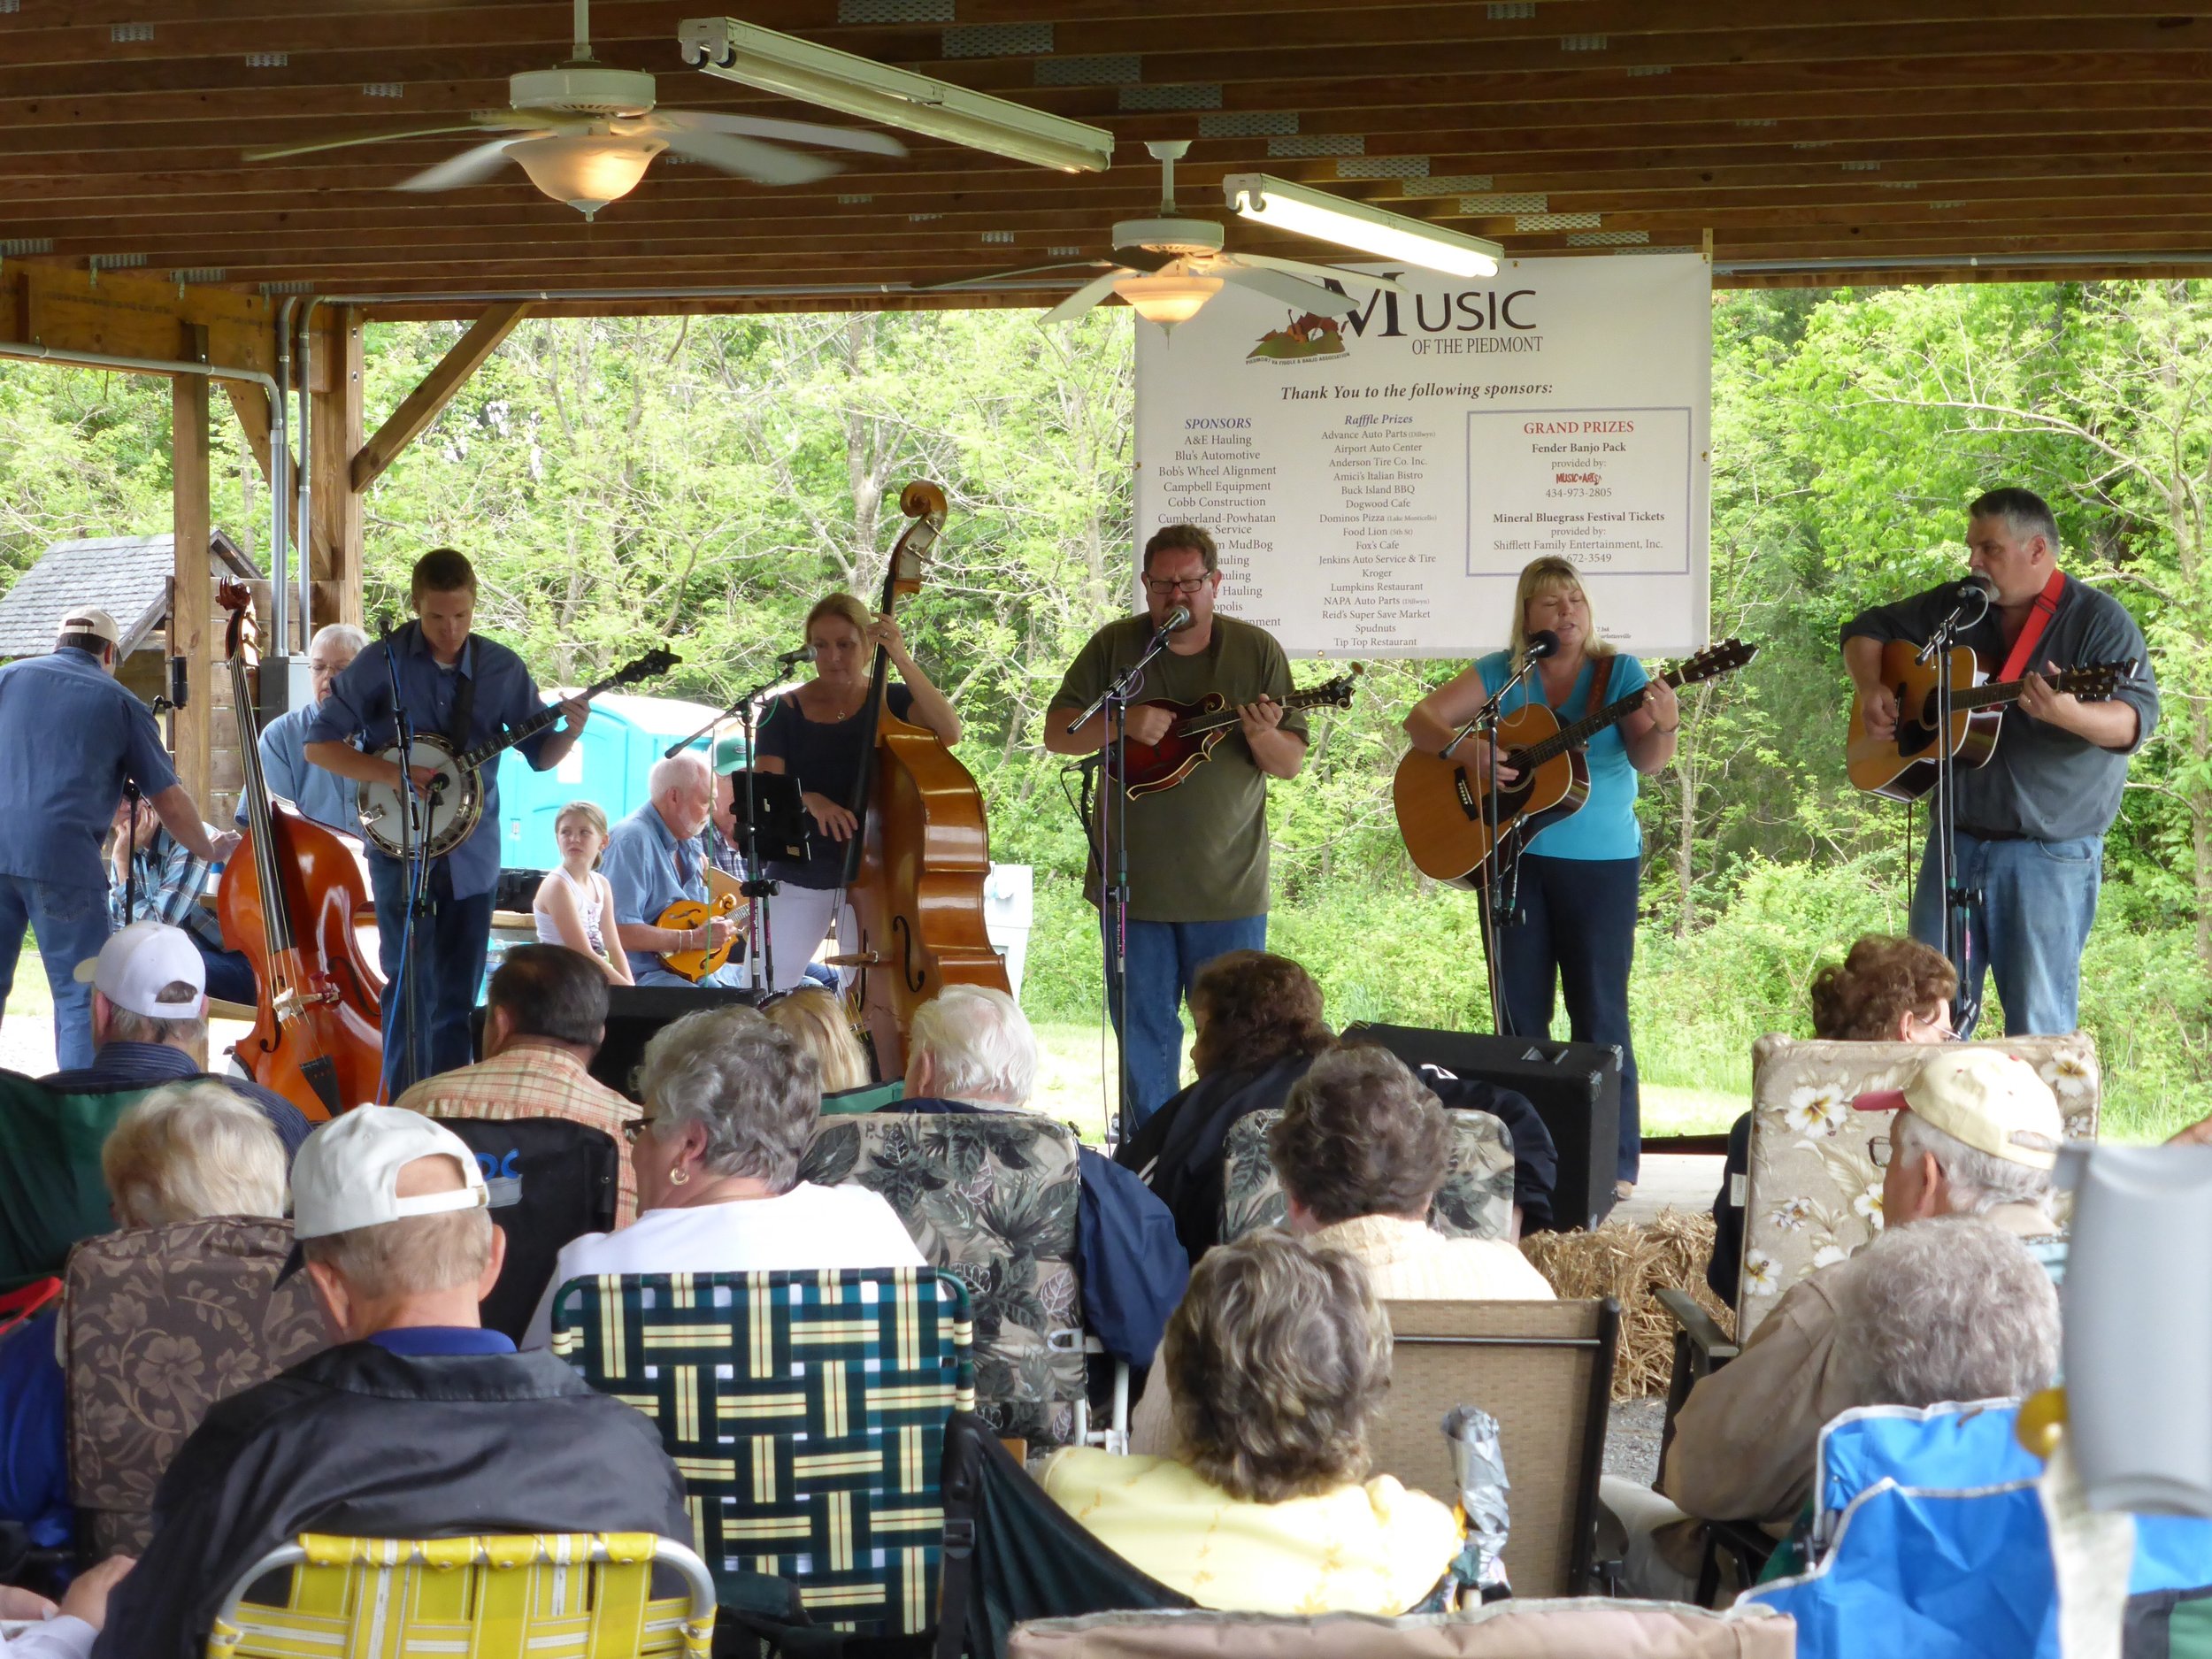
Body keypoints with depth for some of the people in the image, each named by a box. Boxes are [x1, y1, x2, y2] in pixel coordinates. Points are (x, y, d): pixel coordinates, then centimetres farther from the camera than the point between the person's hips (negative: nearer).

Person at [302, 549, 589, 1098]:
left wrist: (568, 734, -14)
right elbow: (318, 743, -5)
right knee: (410, 982, -7)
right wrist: (391, 773, -18)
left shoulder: (502, 669, 2)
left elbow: (539, 754, 8)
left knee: (458, 991, 7)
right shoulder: (382, 663, -6)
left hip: (470, 855, 3)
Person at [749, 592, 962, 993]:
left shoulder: (890, 702, 1)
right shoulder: (785, 711, 2)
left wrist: (903, 662, -25)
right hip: (797, 876, 1)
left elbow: (949, 732, -18)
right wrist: (807, 799, -29)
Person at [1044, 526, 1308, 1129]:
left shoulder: (1257, 652, 1)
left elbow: (1291, 764, 0)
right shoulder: (1113, 647, 2)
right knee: (1141, 1032, 8)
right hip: (1133, 881, 1)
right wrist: (1124, 722, -17)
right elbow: (1056, 734, -1)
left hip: (1228, 884, -1)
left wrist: (1262, 736, -22)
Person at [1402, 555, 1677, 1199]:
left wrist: (1663, 725, -34)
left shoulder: (1618, 673, -2)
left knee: (1599, 1014, -1)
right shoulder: (1503, 673, 3)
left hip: (1601, 862, -2)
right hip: (1512, 857, 2)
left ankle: (1615, 1162, 7)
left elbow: (1647, 761, -12)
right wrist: (1463, 748, -19)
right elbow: (1421, 718, 0)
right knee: (1519, 1012, 8)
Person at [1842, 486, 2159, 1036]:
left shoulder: (2096, 619, -7)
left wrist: (2069, 715, -39)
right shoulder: (1952, 607, 11)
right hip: (1956, 840, 5)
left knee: (2039, 1028, -4)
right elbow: (1866, 629, 23)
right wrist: (1871, 689, 2)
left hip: (2052, 853, -5)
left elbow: (2137, 718, -18)